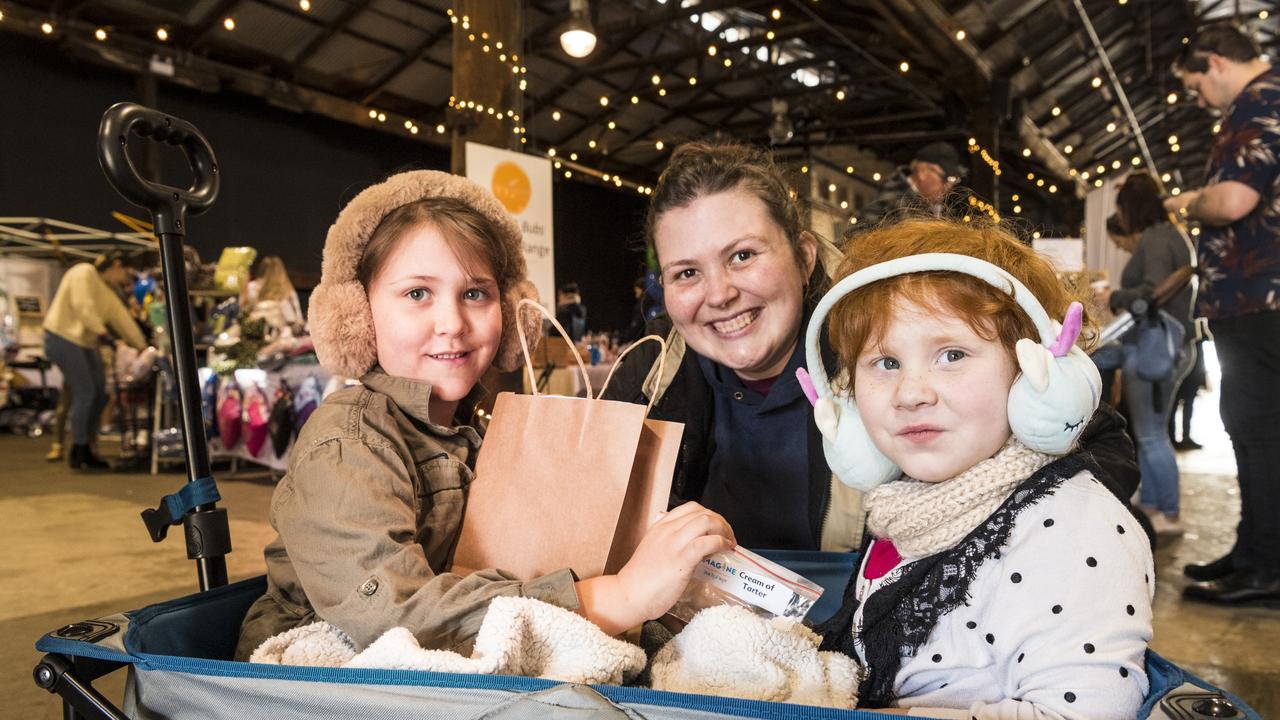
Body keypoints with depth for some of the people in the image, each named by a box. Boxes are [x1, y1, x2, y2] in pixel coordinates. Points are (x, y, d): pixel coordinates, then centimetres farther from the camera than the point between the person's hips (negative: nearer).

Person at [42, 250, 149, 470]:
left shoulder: (108, 291, 19)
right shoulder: (84, 272, -7)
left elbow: (122, 319, 18)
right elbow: (82, 305, -20)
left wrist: (142, 346, 15)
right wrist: (101, 330, -25)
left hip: (86, 342, 9)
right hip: (63, 337, -9)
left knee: (100, 394, 5)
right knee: (84, 393, -13)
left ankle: (85, 451, 15)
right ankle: (77, 453, -4)